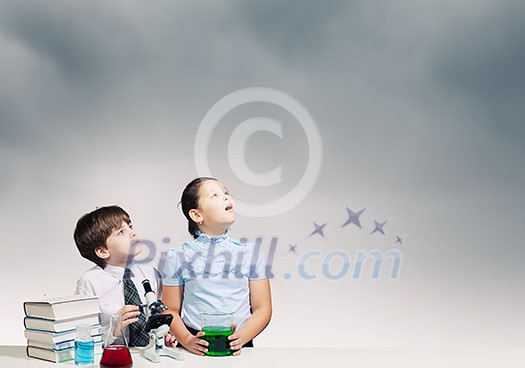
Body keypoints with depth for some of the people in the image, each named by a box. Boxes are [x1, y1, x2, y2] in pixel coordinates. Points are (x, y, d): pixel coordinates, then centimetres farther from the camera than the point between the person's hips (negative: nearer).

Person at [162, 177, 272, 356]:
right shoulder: (178, 257, 5)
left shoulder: (250, 253, 8)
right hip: (197, 349, -1)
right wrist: (187, 340, -10)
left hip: (238, 347, 1)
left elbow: (263, 308, 7)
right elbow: (171, 311, 7)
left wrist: (240, 338, -9)